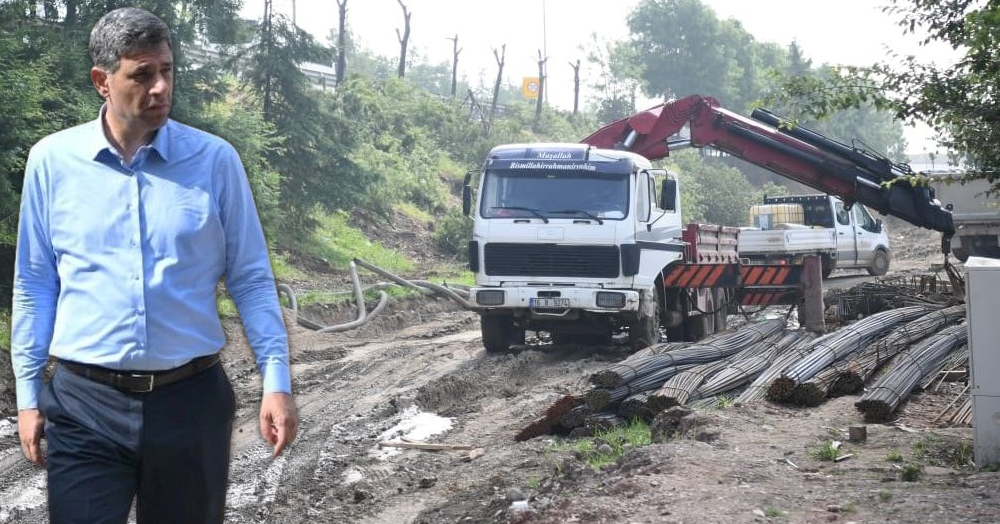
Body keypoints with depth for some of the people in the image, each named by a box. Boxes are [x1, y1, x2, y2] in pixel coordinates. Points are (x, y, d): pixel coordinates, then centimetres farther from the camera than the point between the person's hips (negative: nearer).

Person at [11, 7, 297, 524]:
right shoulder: (52, 160, 0)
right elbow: (34, 285, 6)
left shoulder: (215, 160, -2)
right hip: (84, 405, 0)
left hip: (190, 399, 1)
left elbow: (251, 279, 2)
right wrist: (28, 393, 6)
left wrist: (276, 381, -4)